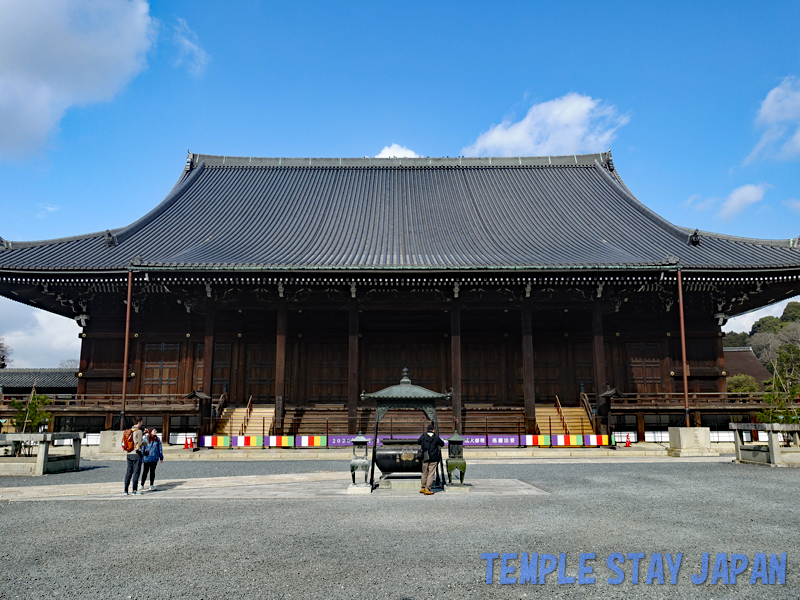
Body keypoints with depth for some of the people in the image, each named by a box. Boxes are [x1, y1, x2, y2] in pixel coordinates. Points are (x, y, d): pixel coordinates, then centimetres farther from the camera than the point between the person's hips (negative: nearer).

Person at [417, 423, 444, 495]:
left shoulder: (423, 436, 0)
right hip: (434, 459, -2)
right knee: (431, 474, 0)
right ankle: (427, 489, -3)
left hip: (425, 458, 3)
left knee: (424, 473, 14)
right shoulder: (436, 437, -5)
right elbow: (442, 444, 10)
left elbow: (418, 442, 16)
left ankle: (423, 488, 22)